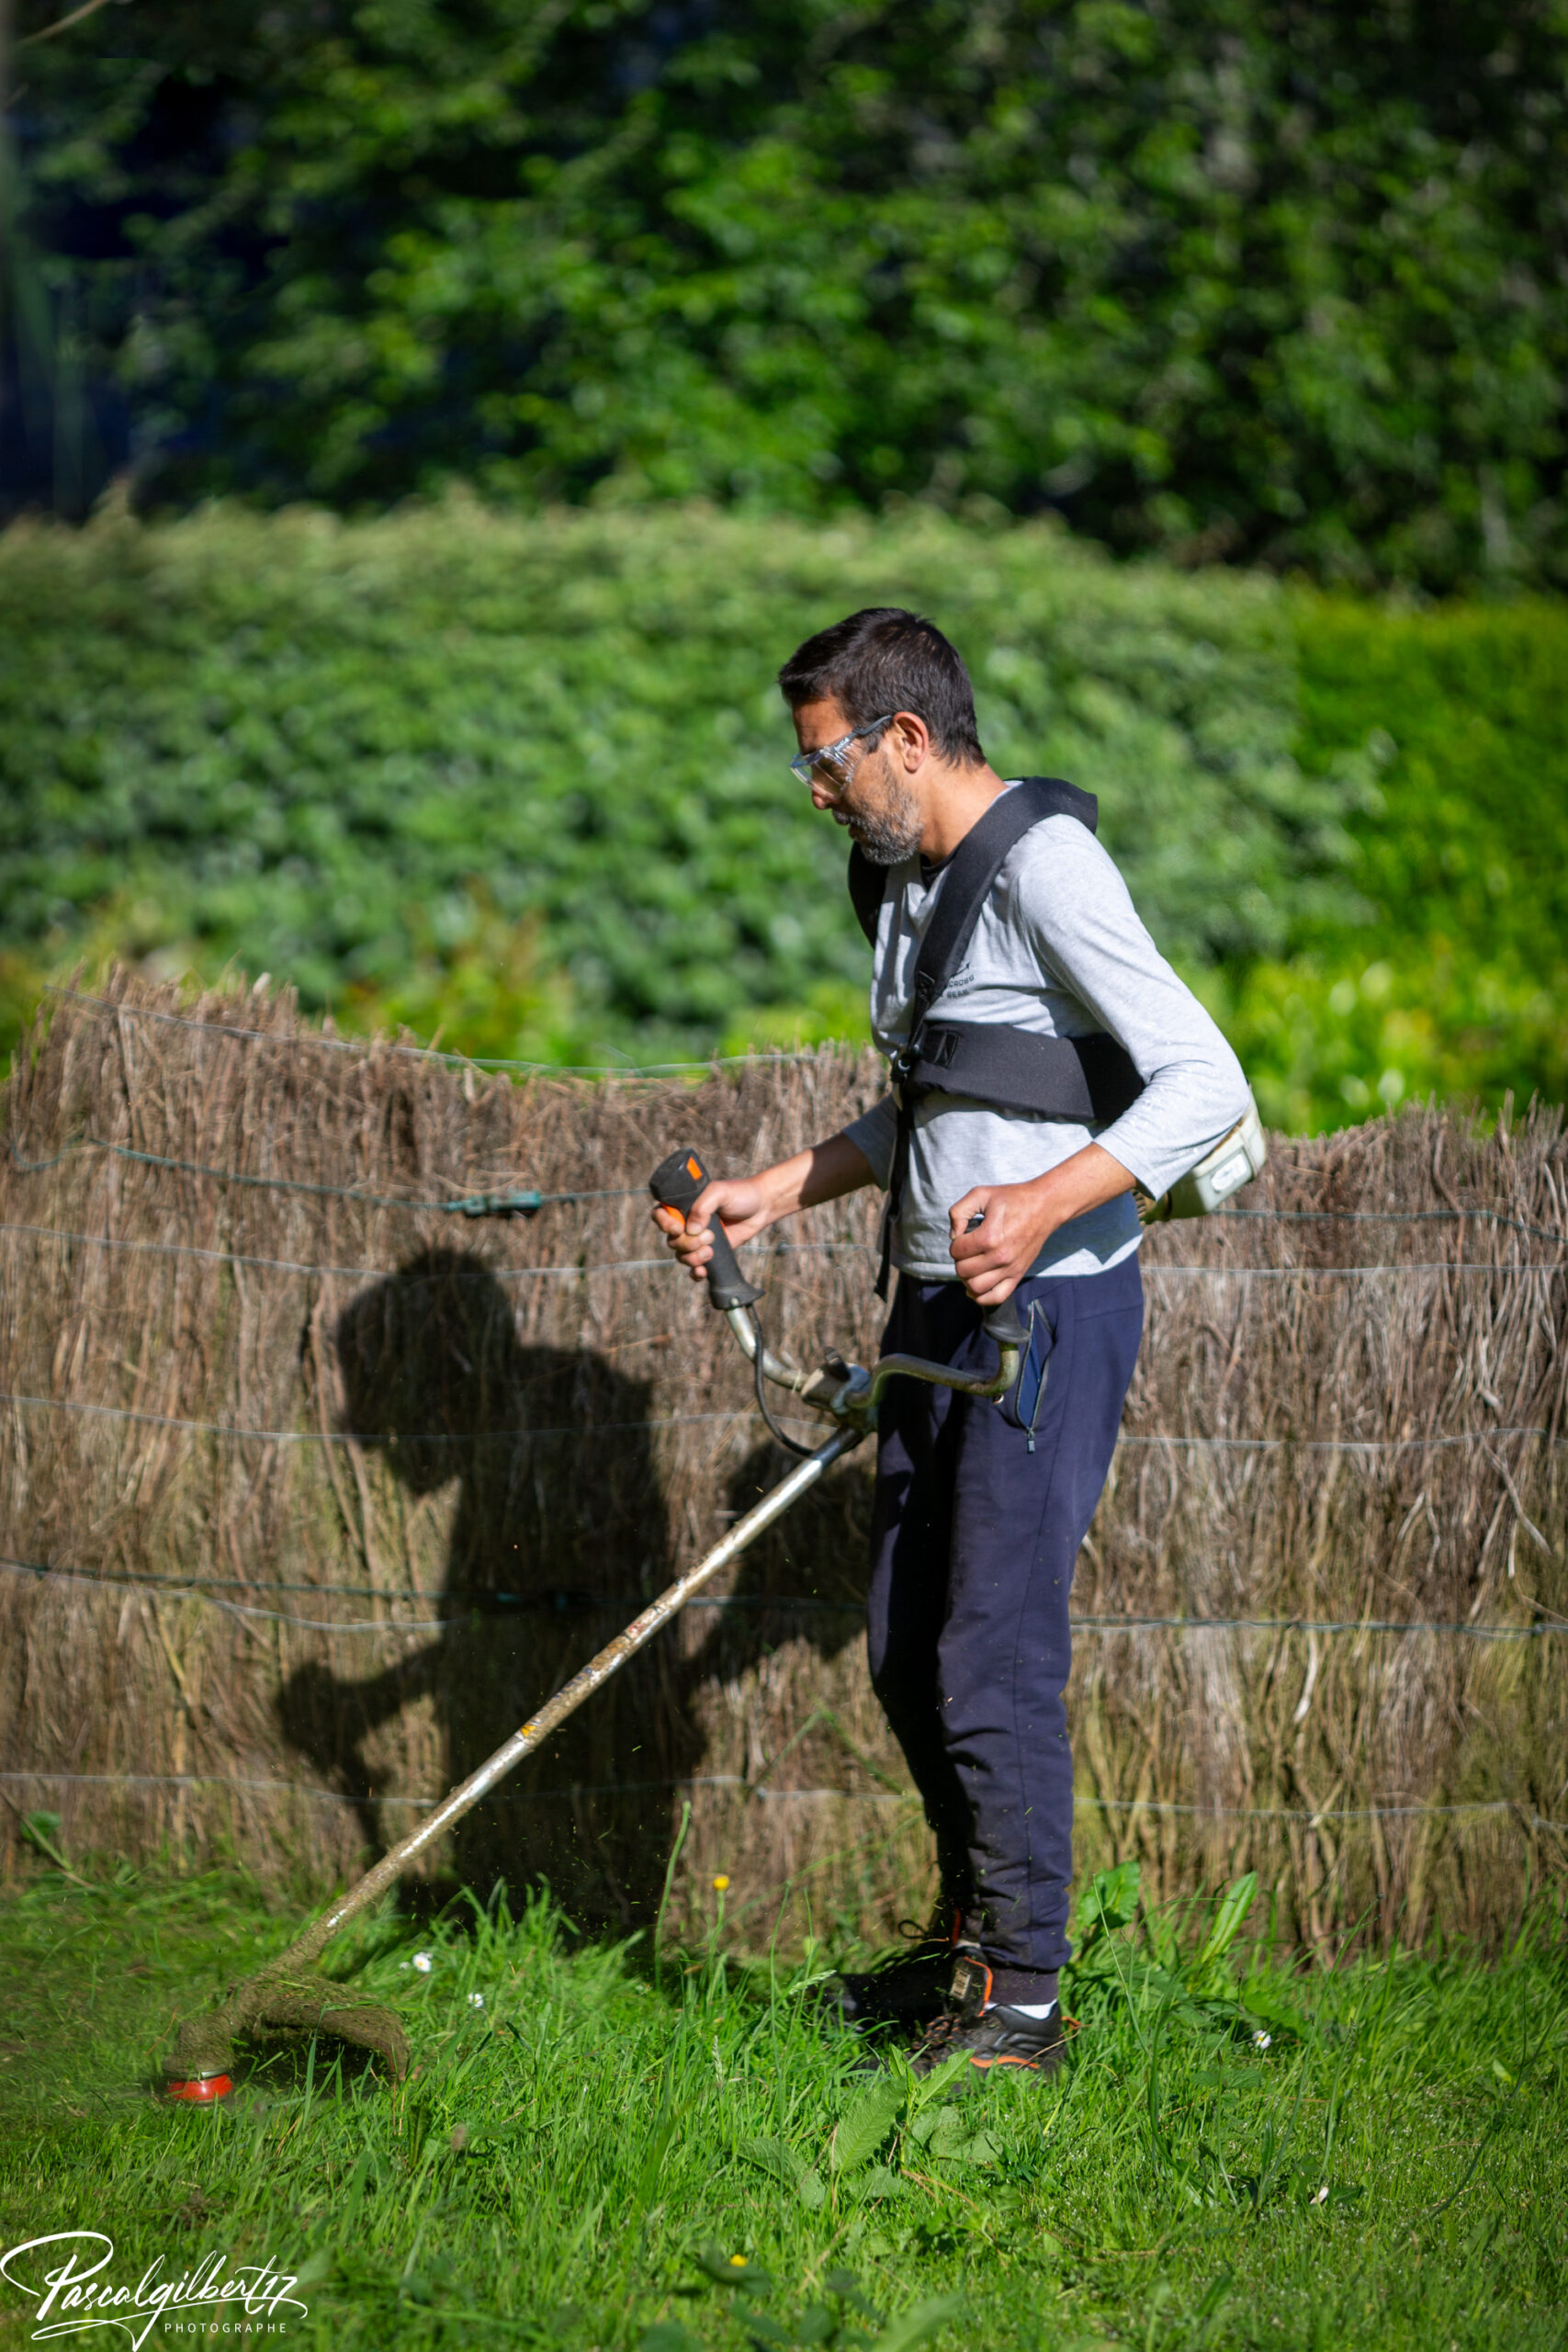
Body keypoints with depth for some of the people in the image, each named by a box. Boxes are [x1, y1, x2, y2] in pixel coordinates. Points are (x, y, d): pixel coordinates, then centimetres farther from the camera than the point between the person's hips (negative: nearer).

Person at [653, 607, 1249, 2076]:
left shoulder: (1044, 866, -15)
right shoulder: (905, 879, 14)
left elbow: (1205, 1082, -22)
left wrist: (1044, 1203, -34)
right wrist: (773, 1195, 18)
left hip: (1049, 1305, -9)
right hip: (938, 1305, 9)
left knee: (995, 1657, -8)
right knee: (906, 1651, 14)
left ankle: (1021, 1999, 1)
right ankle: (968, 1939, 30)